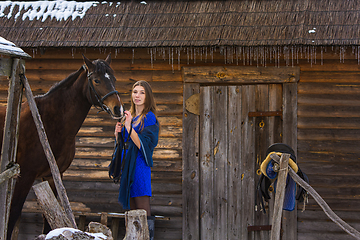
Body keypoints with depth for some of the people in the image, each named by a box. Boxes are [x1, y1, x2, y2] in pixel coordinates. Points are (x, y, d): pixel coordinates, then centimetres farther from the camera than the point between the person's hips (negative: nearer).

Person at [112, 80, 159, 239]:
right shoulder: (130, 116, 16)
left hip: (140, 166, -8)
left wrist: (129, 127, -23)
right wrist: (118, 132, 0)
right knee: (132, 214, 9)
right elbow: (120, 145, 20)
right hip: (127, 166, 8)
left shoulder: (149, 118, -7)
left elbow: (142, 145, -17)